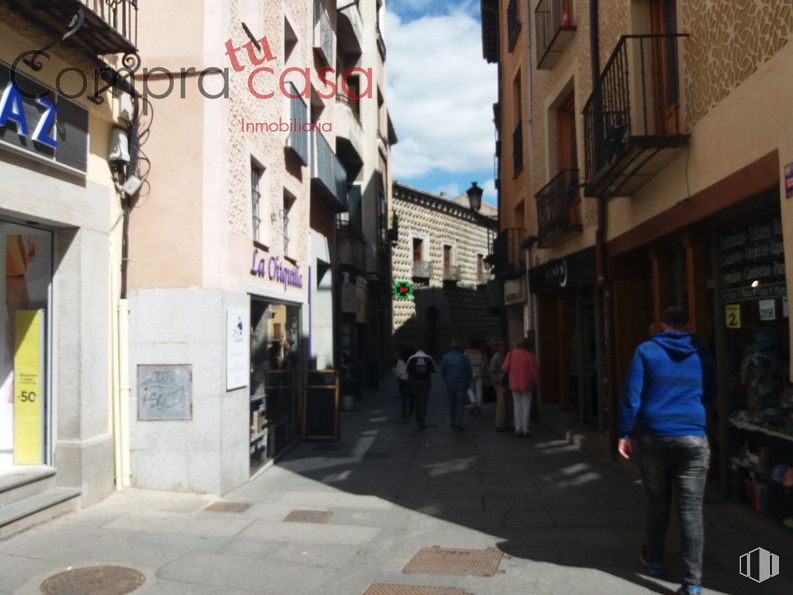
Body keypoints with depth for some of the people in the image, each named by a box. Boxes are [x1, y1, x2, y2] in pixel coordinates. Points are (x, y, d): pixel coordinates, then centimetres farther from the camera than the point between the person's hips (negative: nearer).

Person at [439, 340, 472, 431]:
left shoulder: (446, 357, -5)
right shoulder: (464, 358, -8)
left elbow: (442, 371, -1)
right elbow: (469, 372, -4)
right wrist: (467, 383, 9)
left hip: (450, 384, 2)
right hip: (461, 385, -1)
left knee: (452, 403, 16)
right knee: (459, 404, 4)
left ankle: (452, 422, 21)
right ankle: (458, 424, -2)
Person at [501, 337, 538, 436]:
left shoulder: (511, 354, -3)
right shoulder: (530, 356, -8)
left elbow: (505, 368, -8)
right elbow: (534, 372, -7)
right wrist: (535, 384, 4)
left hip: (514, 384, 2)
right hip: (526, 384, -2)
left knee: (517, 406, 10)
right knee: (526, 407, 4)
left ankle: (518, 429, 8)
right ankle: (526, 429, 3)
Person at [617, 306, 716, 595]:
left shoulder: (646, 350, -2)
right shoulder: (701, 354, 6)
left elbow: (631, 394, -6)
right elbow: (710, 394, 19)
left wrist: (624, 433, -1)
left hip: (654, 438, -1)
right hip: (693, 439, 1)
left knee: (657, 503, 15)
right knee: (691, 510, 0)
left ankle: (654, 560, 32)